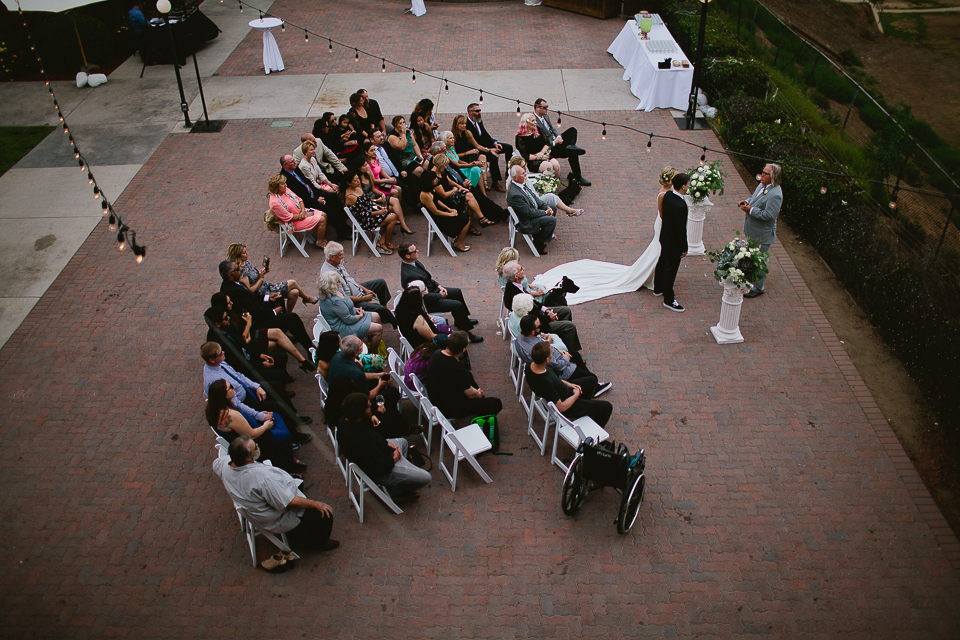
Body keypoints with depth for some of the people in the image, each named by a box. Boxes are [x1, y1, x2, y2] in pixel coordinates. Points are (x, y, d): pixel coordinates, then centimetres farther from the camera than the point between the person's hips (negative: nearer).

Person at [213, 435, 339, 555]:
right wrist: (316, 504, -18)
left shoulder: (224, 464, -15)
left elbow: (216, 464, 13)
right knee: (325, 514, -1)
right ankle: (319, 543, 28)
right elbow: (290, 502, -31)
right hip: (278, 521, -9)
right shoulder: (260, 476, -40)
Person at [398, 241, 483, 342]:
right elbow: (423, 296, -29)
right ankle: (465, 334, 1)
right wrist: (440, 295, -15)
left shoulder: (413, 262, -6)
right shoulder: (409, 275, -35)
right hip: (426, 303, -10)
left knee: (457, 292, 18)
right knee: (457, 305, -14)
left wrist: (438, 286, 1)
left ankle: (462, 320, 38)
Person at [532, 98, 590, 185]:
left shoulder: (545, 116, 6)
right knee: (573, 153, -22)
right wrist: (554, 143, -20)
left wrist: (558, 136, -5)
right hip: (550, 149, -10)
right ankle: (577, 177, -12)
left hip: (555, 140, 10)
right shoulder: (535, 123, -23)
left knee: (572, 130, 7)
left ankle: (570, 146, -16)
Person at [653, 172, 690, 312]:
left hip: (665, 237, 9)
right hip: (674, 243, -9)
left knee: (662, 263, 26)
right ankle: (668, 300, 20)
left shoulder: (667, 196, -9)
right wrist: (684, 248, -14)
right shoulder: (681, 206, -34)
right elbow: (681, 229, -26)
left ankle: (658, 288, 47)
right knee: (670, 269, 6)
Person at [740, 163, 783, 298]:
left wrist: (751, 210, -26)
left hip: (762, 234, -9)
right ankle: (760, 275, 49)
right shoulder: (762, 185, 1)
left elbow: (768, 215, -31)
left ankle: (758, 287, 19)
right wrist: (747, 202, -3)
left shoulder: (775, 195, -28)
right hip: (753, 231, 9)